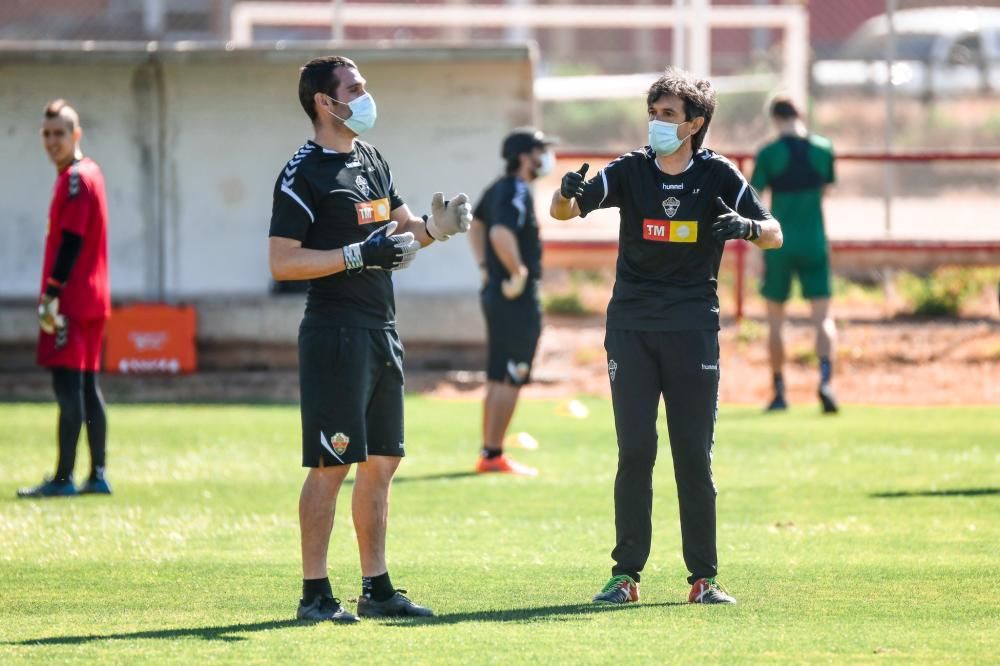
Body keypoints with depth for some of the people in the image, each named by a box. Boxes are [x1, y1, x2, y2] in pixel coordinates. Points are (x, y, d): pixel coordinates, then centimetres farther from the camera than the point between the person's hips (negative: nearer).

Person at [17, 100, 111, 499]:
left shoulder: (75, 179, -13)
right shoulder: (88, 173, 17)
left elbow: (70, 243, -19)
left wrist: (51, 295, -20)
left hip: (71, 301, -10)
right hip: (92, 300, 10)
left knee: (68, 384, -10)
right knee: (86, 386, 11)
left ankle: (63, 478, -12)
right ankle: (98, 476, 12)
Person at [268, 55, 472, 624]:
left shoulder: (372, 160, 15)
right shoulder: (304, 174, -11)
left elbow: (400, 225, 24)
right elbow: (282, 262, -16)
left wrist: (434, 229, 2)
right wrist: (359, 255, -21)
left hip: (383, 332, 9)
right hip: (336, 335, -9)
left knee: (383, 460, 11)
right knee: (331, 465, -7)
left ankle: (376, 589, 17)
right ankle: (315, 593, -2)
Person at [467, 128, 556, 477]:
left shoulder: (498, 189, 13)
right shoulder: (517, 194, -17)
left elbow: (475, 224, 30)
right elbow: (501, 233, -35)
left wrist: (486, 267, 26)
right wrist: (518, 272, -23)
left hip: (495, 292, 10)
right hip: (518, 299, -10)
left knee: (497, 379, 14)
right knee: (510, 380, -6)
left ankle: (487, 455, 17)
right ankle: (494, 455, -7)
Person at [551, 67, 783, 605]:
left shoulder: (717, 175, 0)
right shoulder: (630, 171, 1)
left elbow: (774, 234, -2)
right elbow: (564, 211, -10)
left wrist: (746, 228, -24)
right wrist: (567, 194, -34)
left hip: (693, 327, 0)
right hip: (631, 326, 0)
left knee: (695, 456, 1)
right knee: (634, 451, -4)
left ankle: (703, 577, 6)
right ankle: (626, 573, 1)